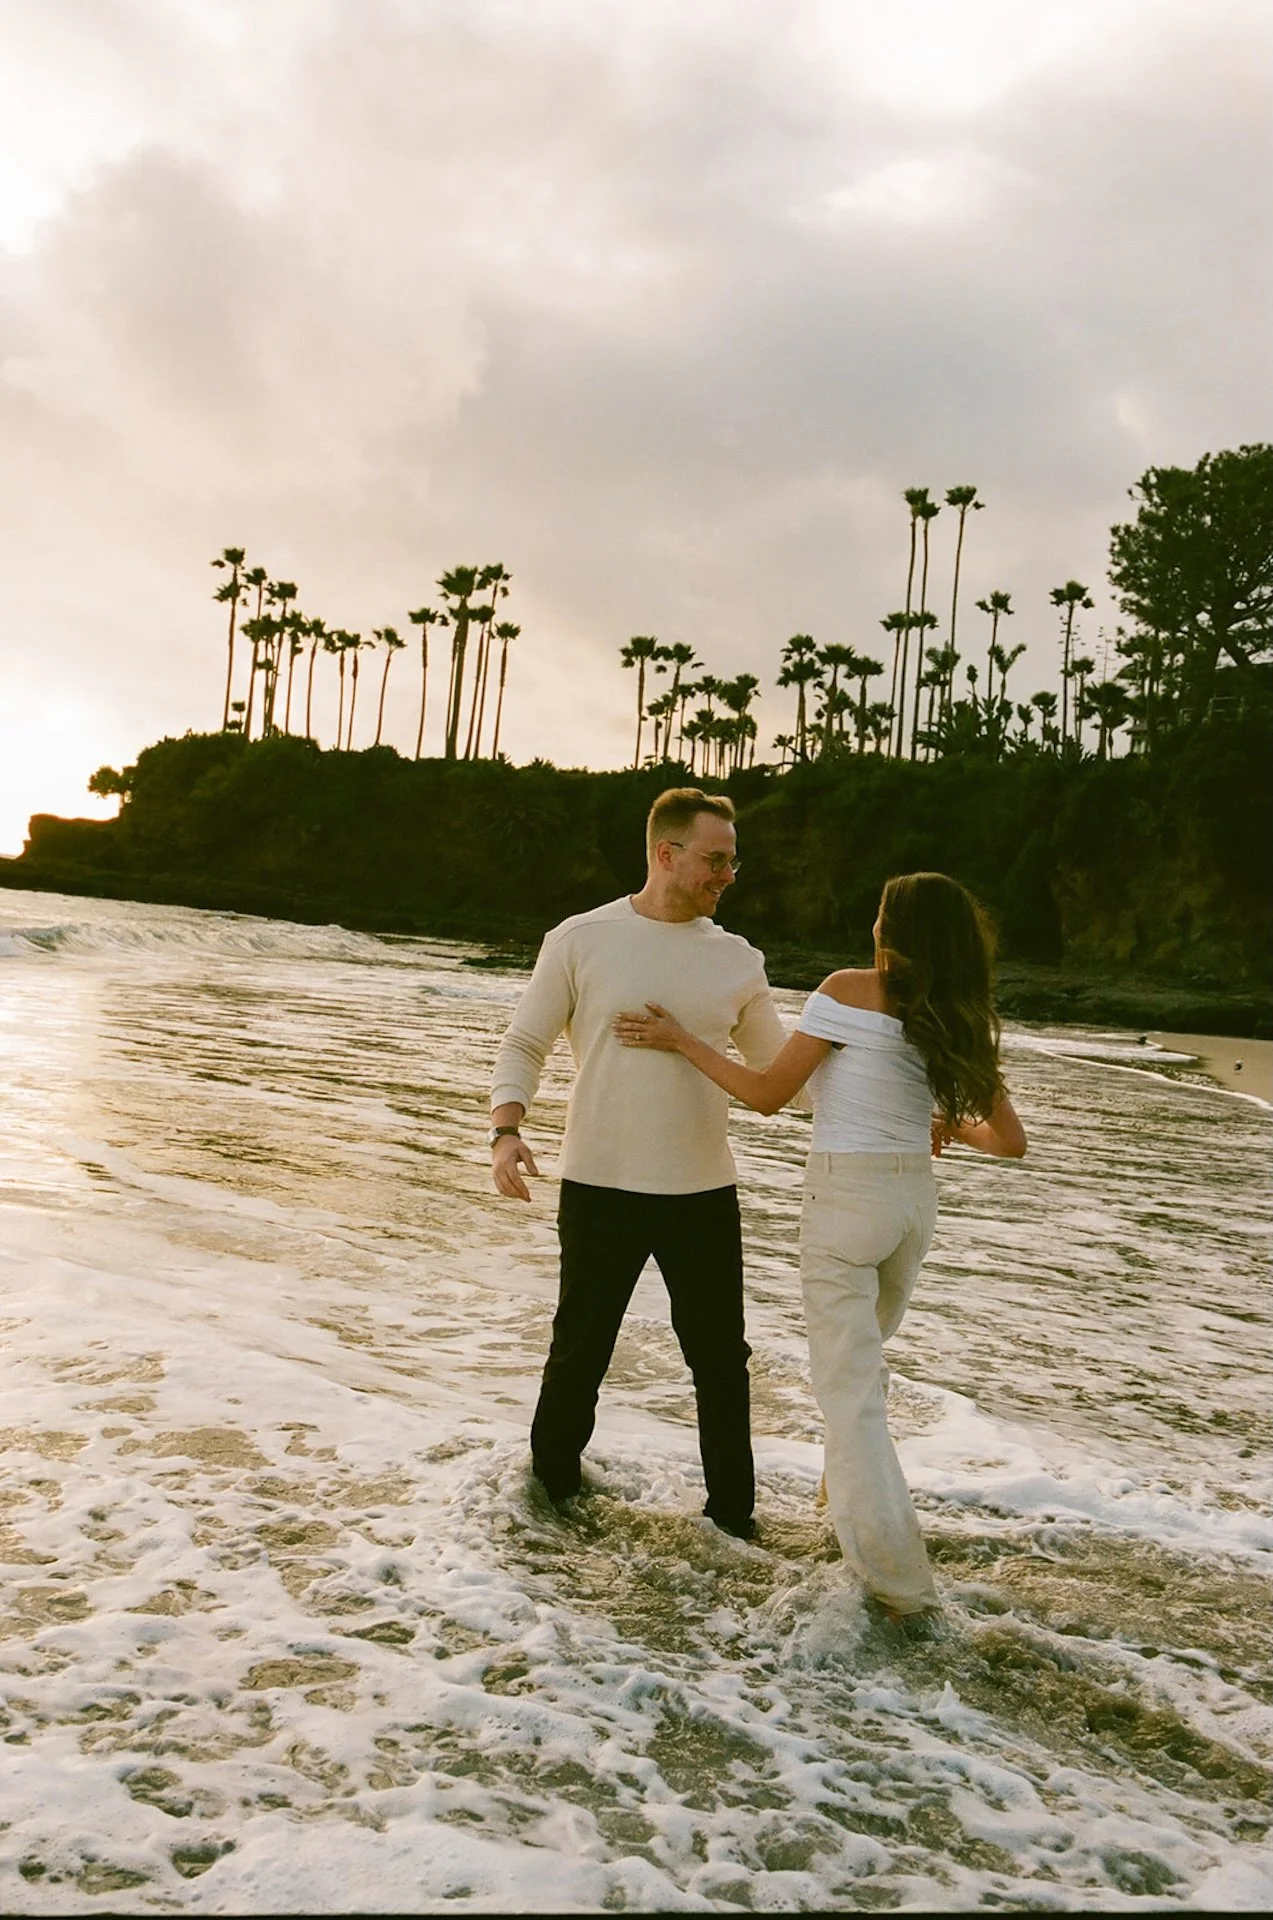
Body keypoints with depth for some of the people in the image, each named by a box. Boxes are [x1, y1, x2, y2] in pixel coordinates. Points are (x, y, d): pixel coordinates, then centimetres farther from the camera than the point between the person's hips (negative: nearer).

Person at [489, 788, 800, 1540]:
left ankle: (732, 1509, 28)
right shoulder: (581, 941, -3)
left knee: (722, 1360, 10)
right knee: (579, 1354, 10)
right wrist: (507, 1130, -15)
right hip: (600, 1188, -2)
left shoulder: (737, 960, 5)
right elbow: (524, 1045, 1)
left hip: (704, 1193, 3)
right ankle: (550, 1486, 34)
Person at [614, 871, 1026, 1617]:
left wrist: (681, 1039, 0)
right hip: (916, 1198, 6)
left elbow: (768, 1093, -9)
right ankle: (851, 1488, 45)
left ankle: (900, 1581, 0)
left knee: (850, 1389, 0)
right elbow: (1011, 1140, 7)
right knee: (865, 1354, 29)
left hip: (846, 1198, -6)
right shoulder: (961, 1023, 3)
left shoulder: (850, 990, -12)